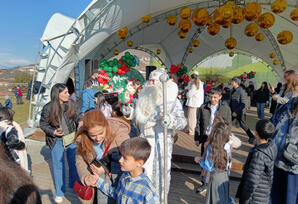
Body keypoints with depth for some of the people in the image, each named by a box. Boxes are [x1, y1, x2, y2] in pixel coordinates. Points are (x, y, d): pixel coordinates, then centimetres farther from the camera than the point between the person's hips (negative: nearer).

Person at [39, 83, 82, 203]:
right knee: (58, 166, 9)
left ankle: (75, 186, 40)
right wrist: (53, 132, -20)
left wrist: (80, 121, -19)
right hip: (57, 141, -2)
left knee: (74, 163, 15)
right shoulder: (48, 108, -15)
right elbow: (43, 124, -5)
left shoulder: (71, 104, -10)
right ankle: (59, 193, 29)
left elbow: (78, 114, 3)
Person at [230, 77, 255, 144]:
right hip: (233, 111, 7)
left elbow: (243, 103, -20)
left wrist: (236, 112, -22)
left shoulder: (241, 91, -18)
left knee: (242, 124, 2)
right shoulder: (233, 90, 5)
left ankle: (251, 136, 19)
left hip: (239, 112, -7)